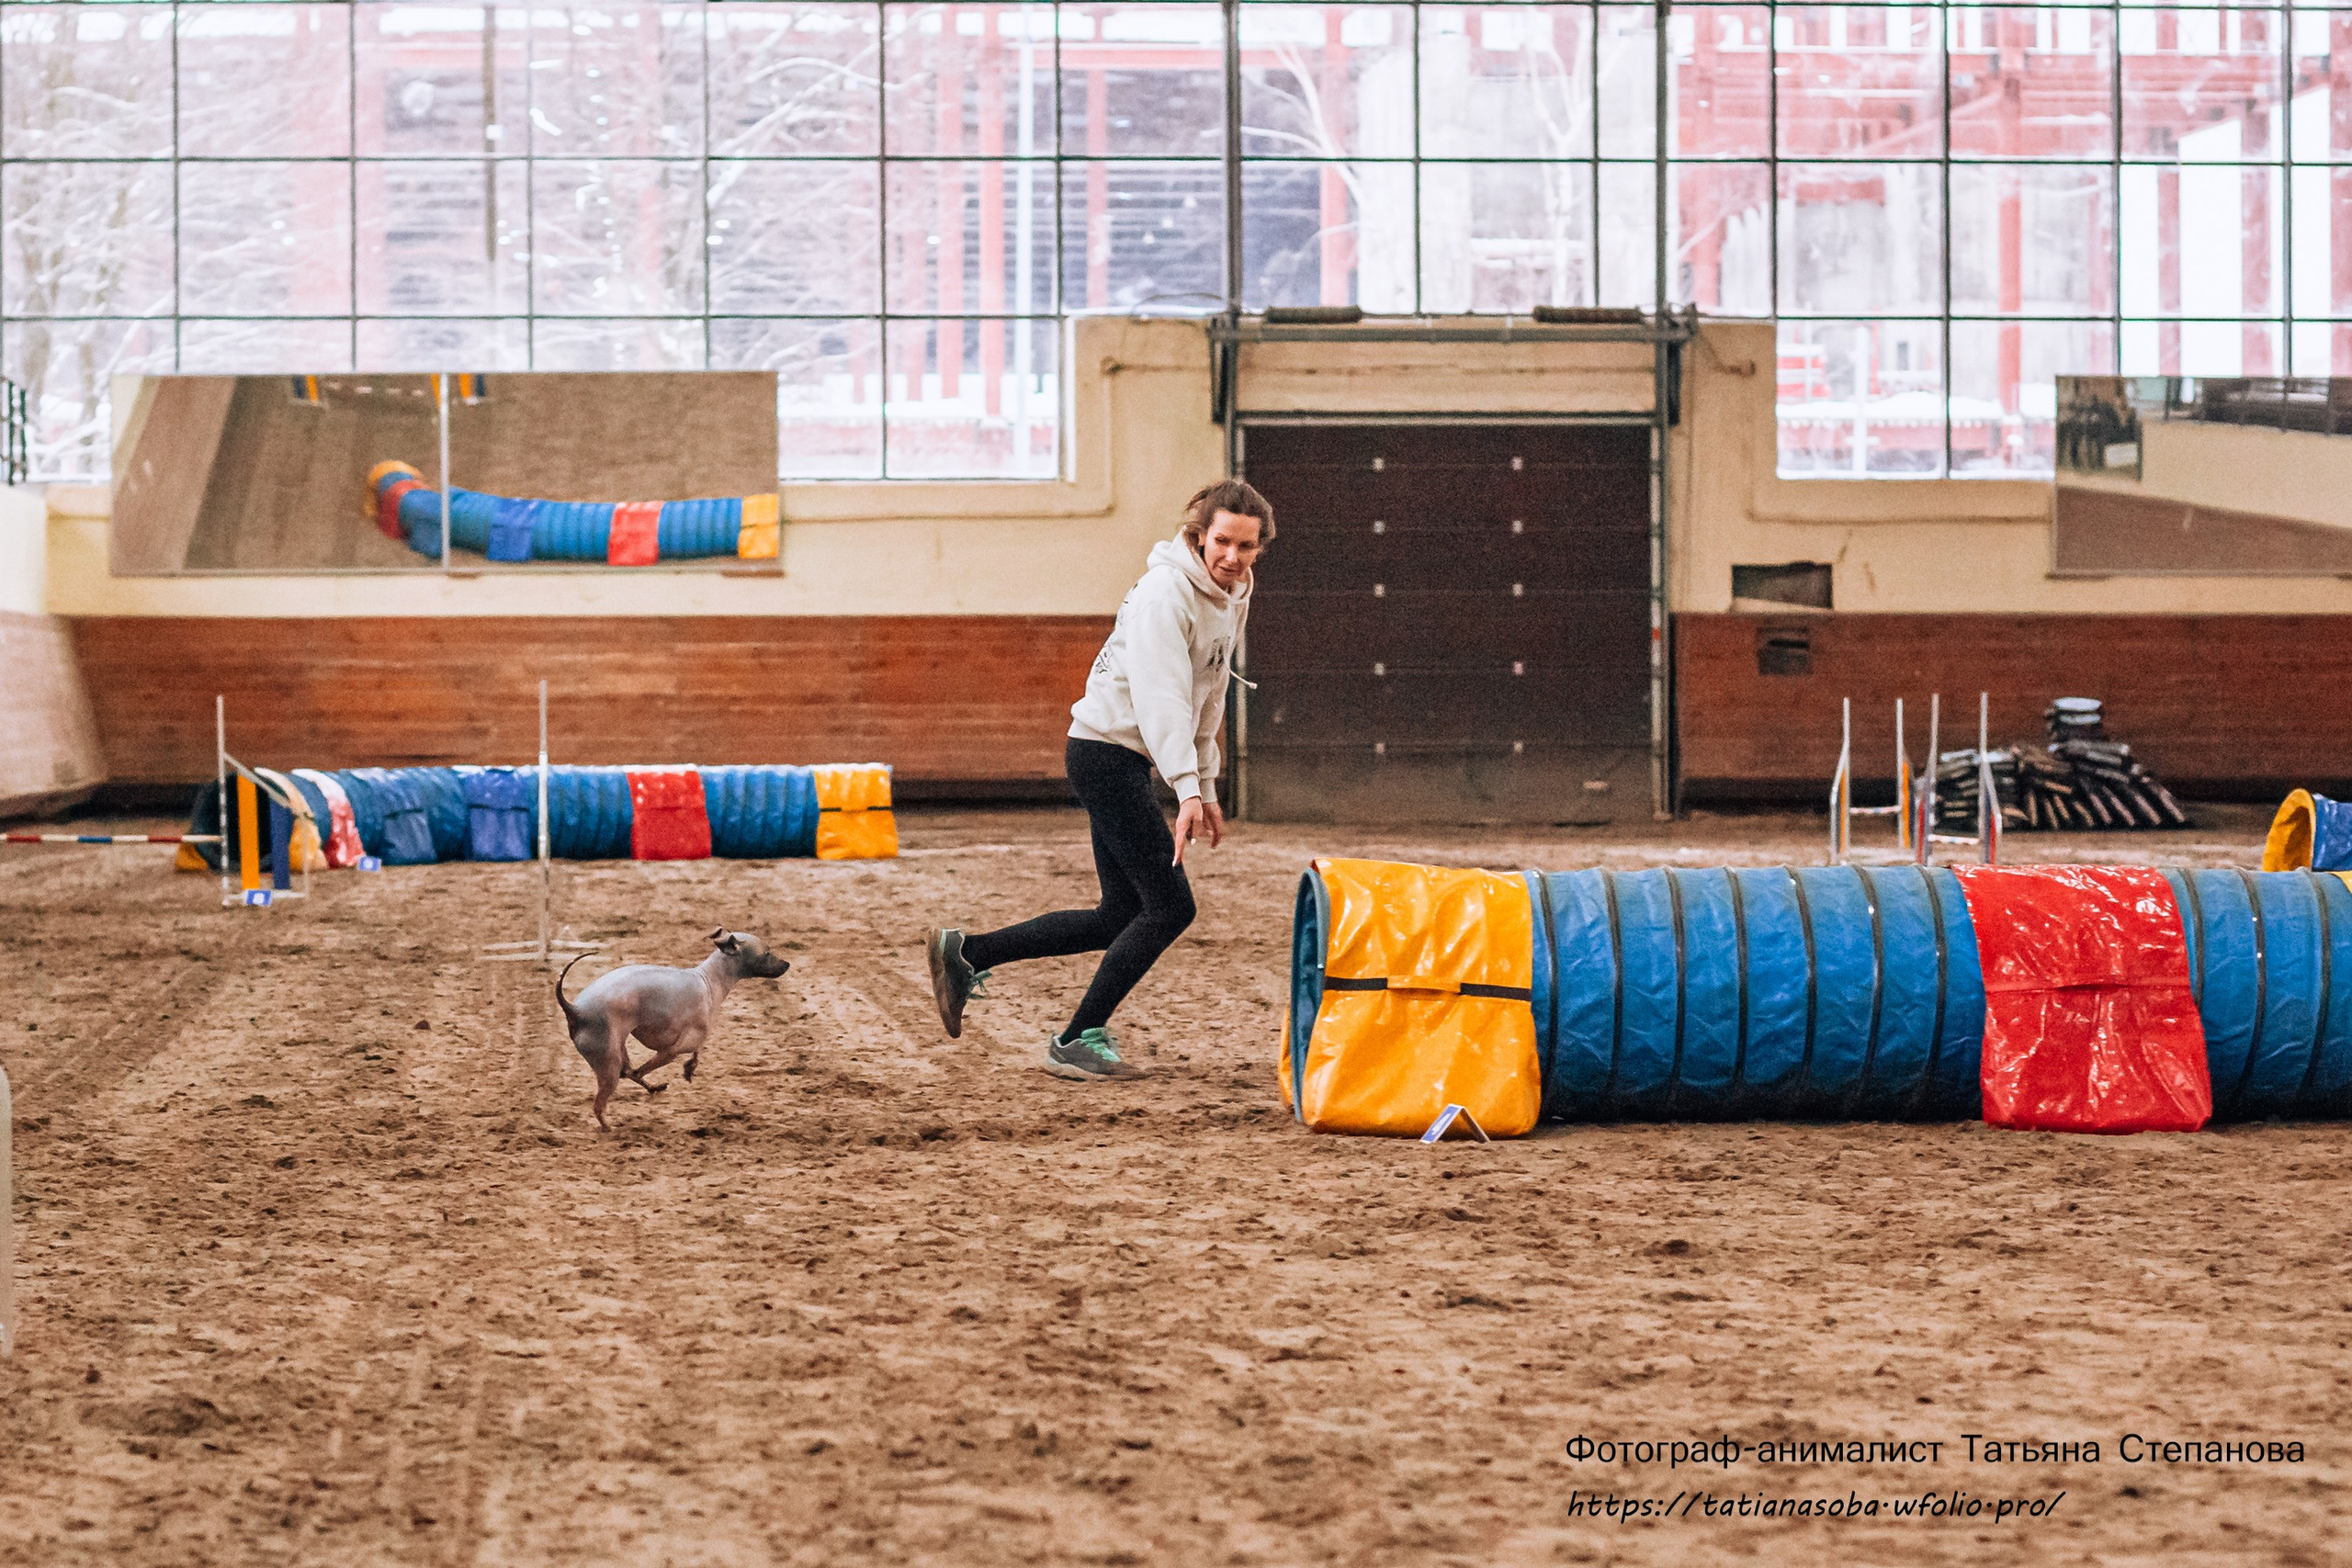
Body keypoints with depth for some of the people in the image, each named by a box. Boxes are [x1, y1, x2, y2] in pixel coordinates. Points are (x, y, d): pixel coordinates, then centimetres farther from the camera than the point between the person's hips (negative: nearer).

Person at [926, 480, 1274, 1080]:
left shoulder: (1231, 600, 12)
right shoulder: (1168, 592, -19)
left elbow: (1208, 700, 23)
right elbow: (1160, 694, -30)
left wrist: (1207, 787, 21)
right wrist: (1187, 786, -39)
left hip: (1125, 761, 10)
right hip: (1106, 751, -10)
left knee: (1121, 917, 10)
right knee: (1170, 905, -10)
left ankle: (965, 953, 17)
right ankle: (1077, 1042, -2)